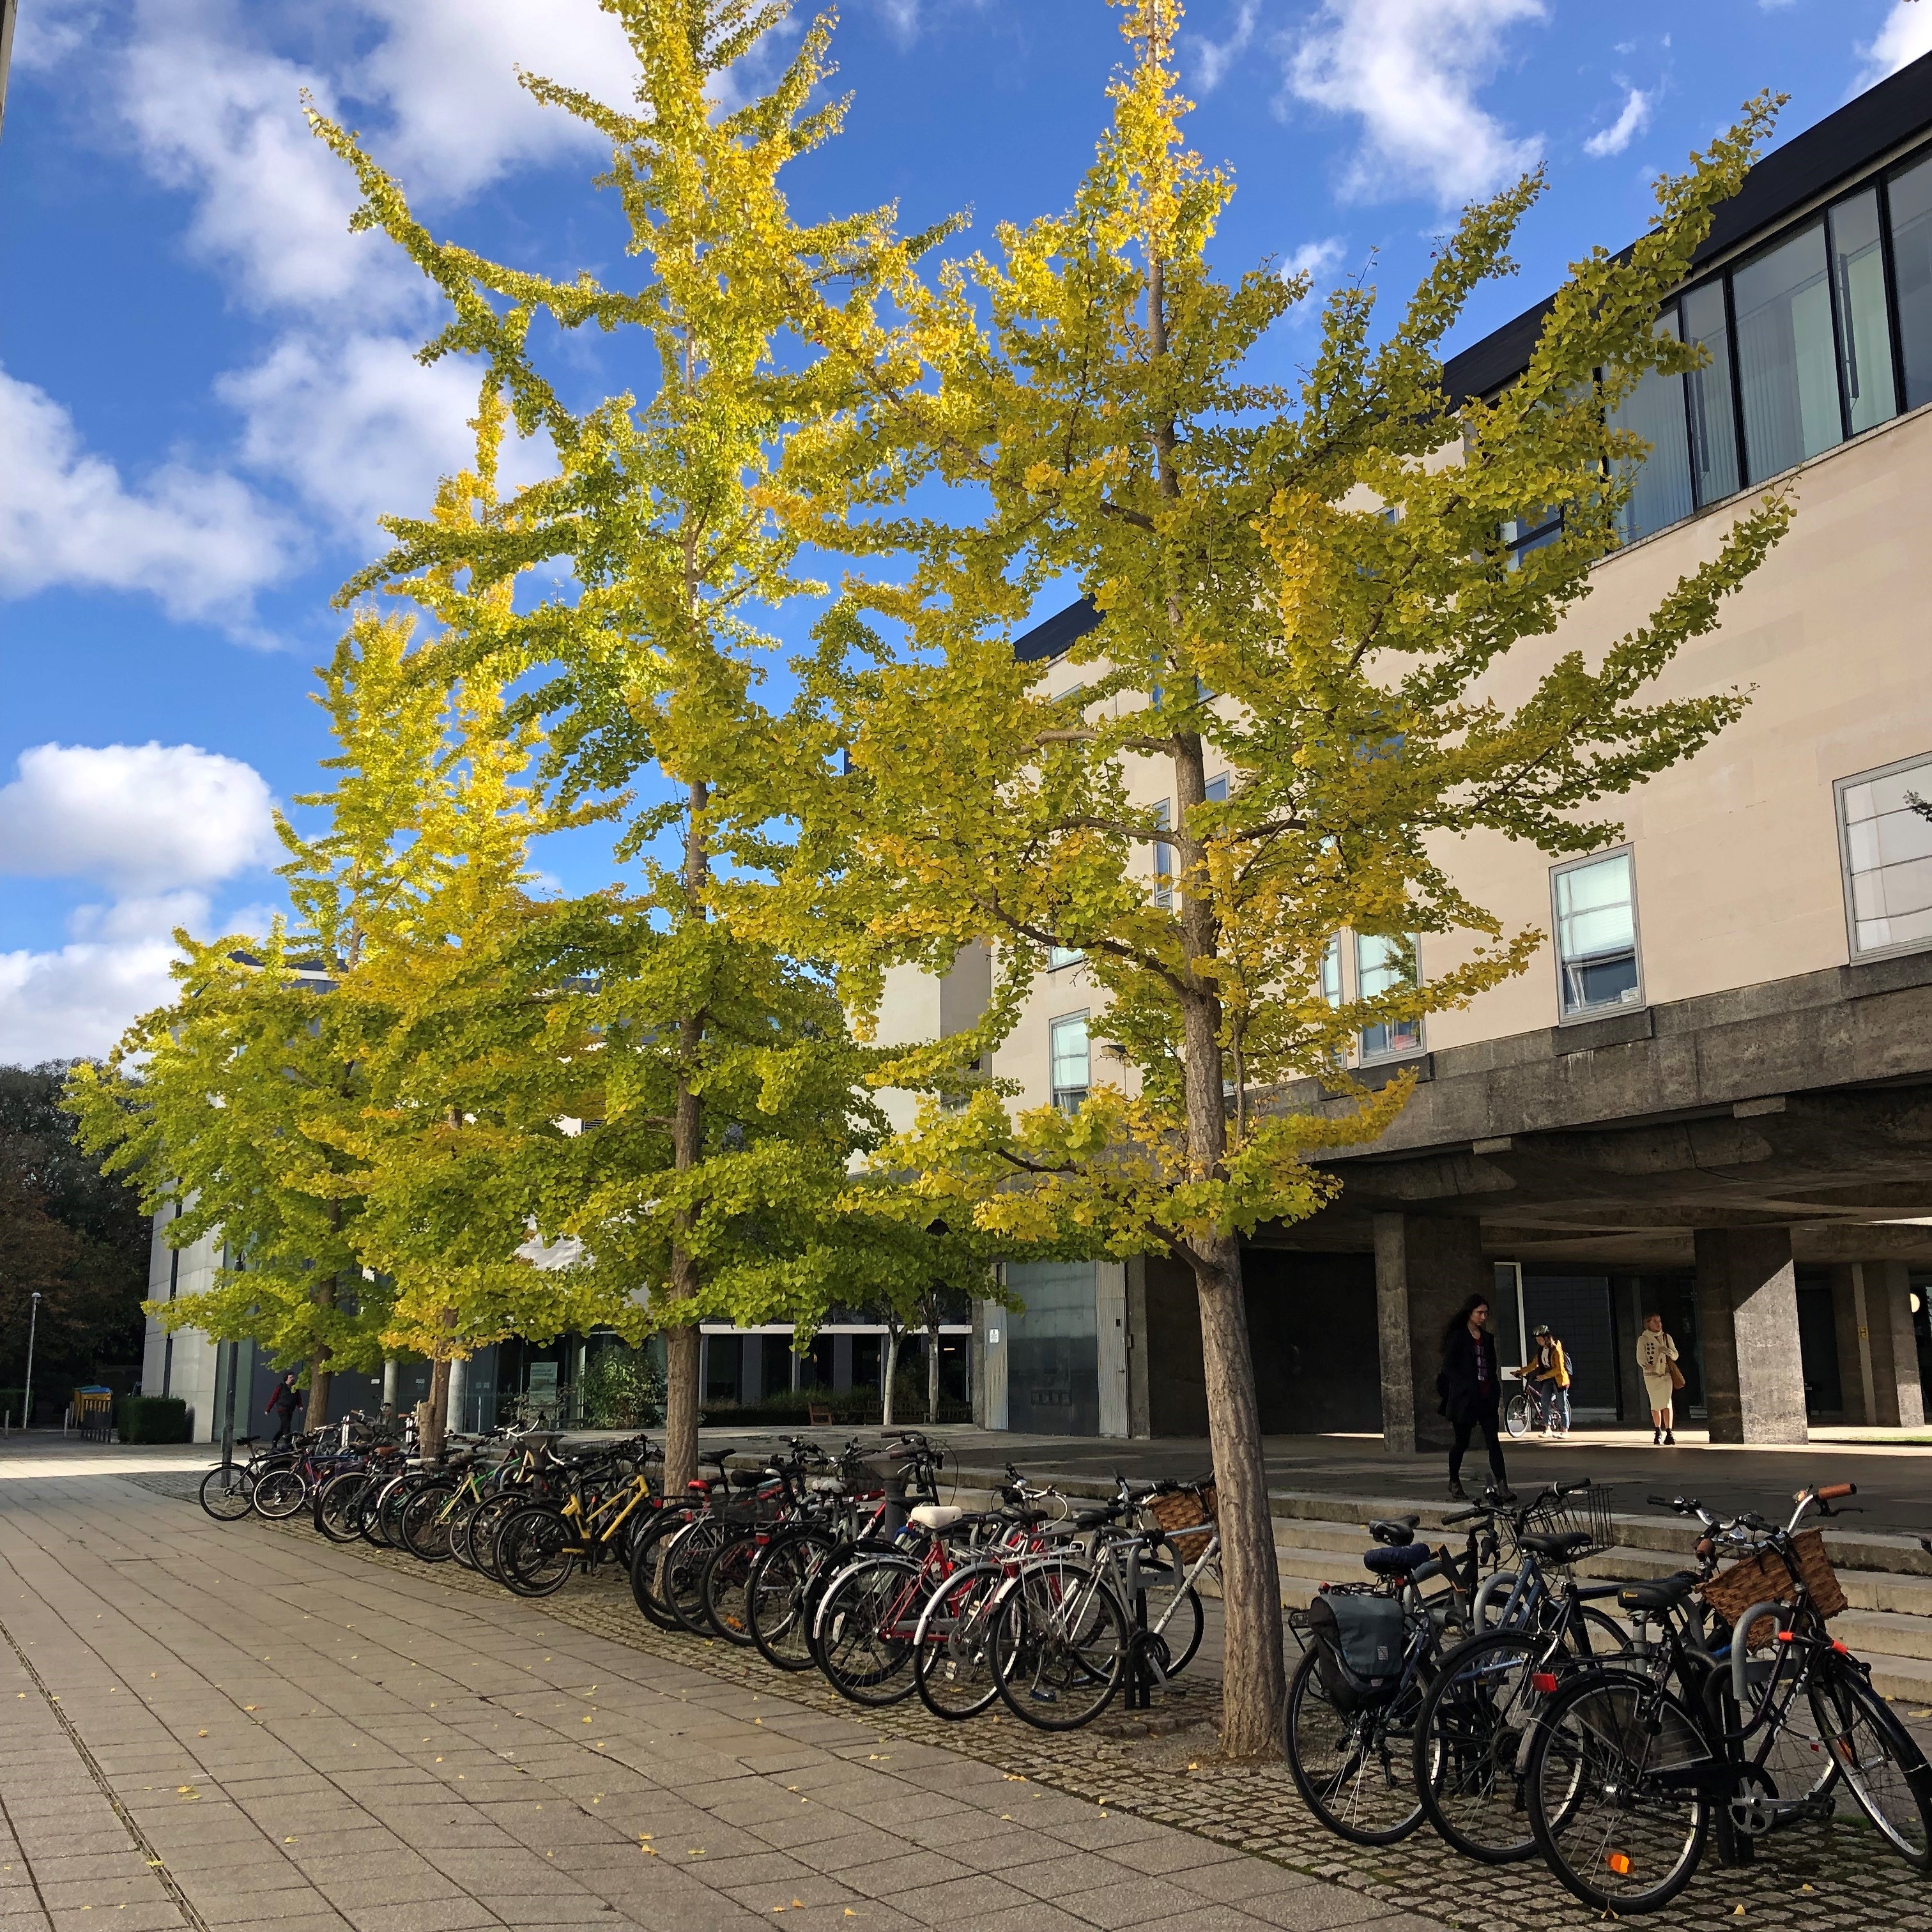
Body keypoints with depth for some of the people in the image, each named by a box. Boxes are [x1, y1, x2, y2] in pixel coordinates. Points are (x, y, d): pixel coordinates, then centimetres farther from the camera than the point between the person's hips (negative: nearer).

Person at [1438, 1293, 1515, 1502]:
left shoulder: (1487, 1338, 14)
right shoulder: (1457, 1337, -5)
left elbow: (1493, 1366, 19)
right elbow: (1449, 1367, -9)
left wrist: (1495, 1391, 7)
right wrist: (1466, 1386, -15)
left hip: (1486, 1399, 5)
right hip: (1464, 1399, -5)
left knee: (1494, 1442, -5)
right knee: (1462, 1443, 6)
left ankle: (1502, 1488, -12)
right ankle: (1454, 1482, 25)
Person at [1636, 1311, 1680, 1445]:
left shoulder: (1667, 1338, 11)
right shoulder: (1643, 1339, 1)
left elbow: (1675, 1355, 11)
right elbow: (1640, 1357, -6)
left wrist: (1669, 1352, -12)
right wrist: (1646, 1365, -28)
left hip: (1666, 1374, 1)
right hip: (1651, 1375, -1)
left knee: (1667, 1402, -14)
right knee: (1655, 1404, 5)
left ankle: (1669, 1433, -17)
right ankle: (1658, 1432, 22)